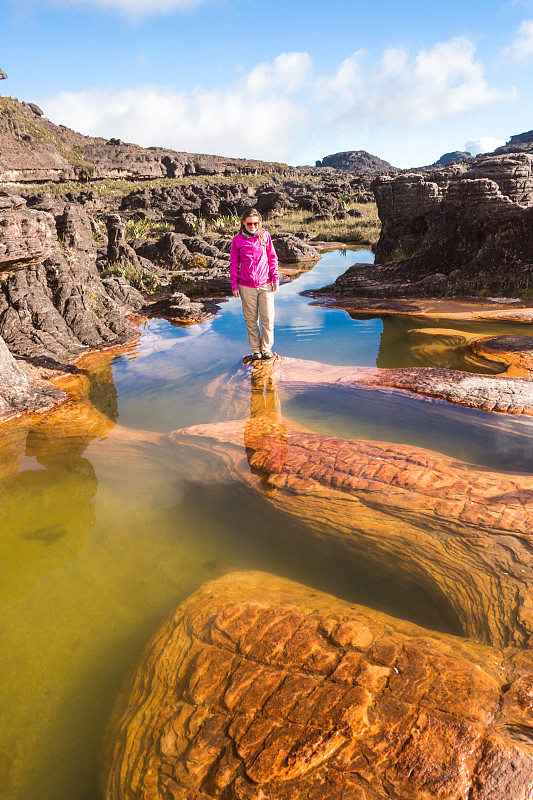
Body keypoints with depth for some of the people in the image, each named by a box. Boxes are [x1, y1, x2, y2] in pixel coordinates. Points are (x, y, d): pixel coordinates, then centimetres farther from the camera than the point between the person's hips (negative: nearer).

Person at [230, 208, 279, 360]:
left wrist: (275, 278, 3)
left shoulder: (265, 235, 2)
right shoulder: (237, 240, 0)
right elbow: (234, 264, 6)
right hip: (246, 287, 0)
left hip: (265, 285, 0)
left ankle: (266, 348, 18)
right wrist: (234, 285, 2)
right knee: (251, 320, 6)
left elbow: (272, 258, 9)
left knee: (268, 318, 0)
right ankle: (255, 349, 19)